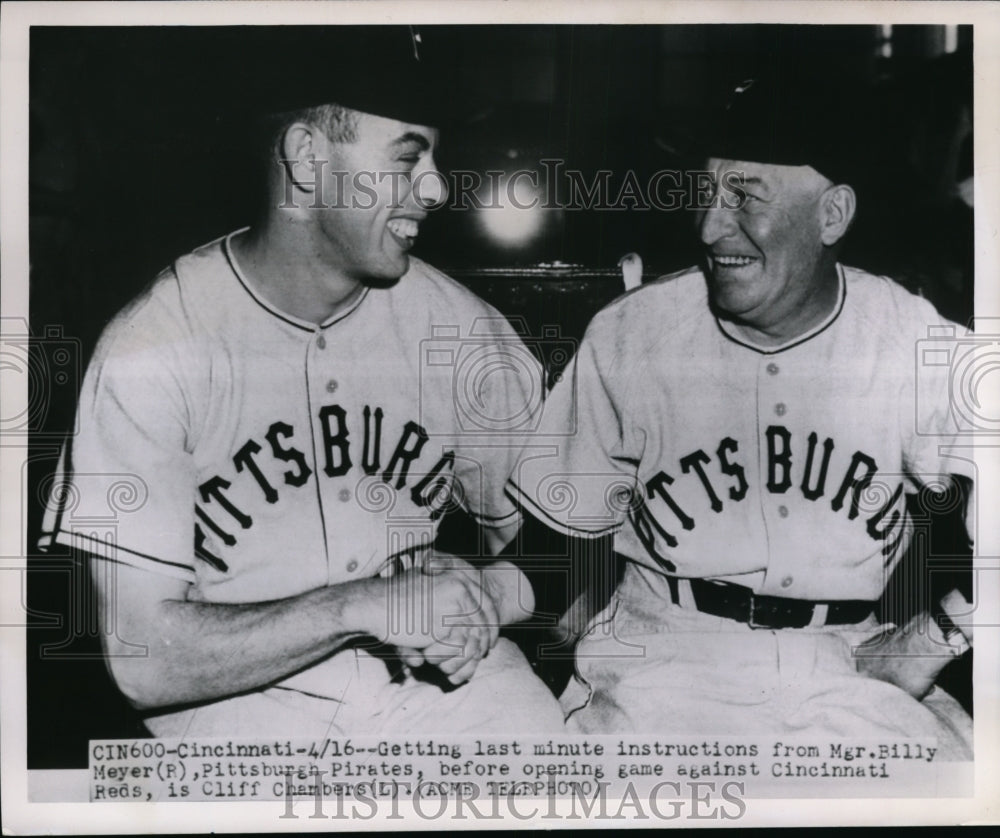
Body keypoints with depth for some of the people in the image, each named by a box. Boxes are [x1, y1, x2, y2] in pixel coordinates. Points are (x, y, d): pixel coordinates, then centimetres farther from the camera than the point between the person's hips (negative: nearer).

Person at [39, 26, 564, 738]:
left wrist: (492, 593, -15)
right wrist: (359, 605, -27)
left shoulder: (460, 328, -2)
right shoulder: (151, 352, -14)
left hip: (434, 673, 3)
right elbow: (143, 658, -17)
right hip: (238, 698, -3)